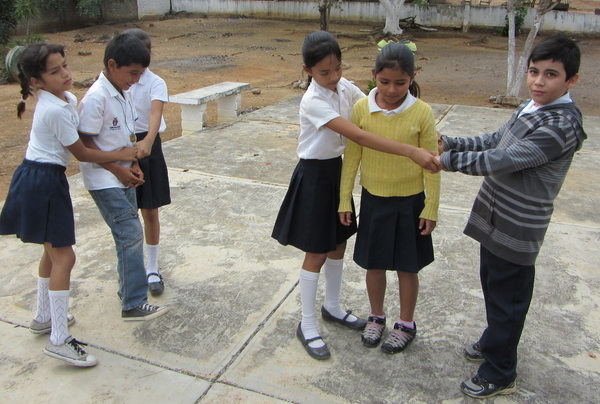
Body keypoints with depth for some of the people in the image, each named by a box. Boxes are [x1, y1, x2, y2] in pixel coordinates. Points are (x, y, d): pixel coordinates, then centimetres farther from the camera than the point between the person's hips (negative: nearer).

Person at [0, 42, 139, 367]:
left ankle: (44, 317, 37)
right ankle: (59, 341, 0)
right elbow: (82, 154, -14)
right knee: (63, 257, -7)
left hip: (40, 179, 10)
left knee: (53, 251, 20)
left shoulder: (65, 98, 8)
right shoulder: (56, 111, -21)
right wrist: (121, 155, -3)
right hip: (43, 183, -10)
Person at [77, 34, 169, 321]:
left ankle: (128, 287, 31)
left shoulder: (122, 92, 7)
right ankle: (134, 304, -2)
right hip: (103, 181, -8)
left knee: (129, 233, 15)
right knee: (131, 234, -10)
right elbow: (85, 141, -19)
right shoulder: (96, 98, -19)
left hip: (124, 176, 9)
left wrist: (134, 165, 1)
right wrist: (117, 169, -16)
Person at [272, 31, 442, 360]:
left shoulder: (344, 87, -2)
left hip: (337, 171, 7)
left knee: (338, 244, 17)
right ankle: (307, 326, 18)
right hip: (313, 176, -7)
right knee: (317, 253, 1)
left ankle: (332, 307, 38)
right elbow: (360, 137, -34)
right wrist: (411, 152, -40)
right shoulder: (313, 101, -26)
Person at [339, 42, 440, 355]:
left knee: (407, 266, 13)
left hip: (409, 201, -2)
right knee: (374, 263, 15)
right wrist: (344, 200, 1)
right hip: (373, 199, 2)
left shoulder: (422, 112, -13)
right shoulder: (362, 108, -8)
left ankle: (406, 324, 34)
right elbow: (352, 155, -1)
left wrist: (431, 208, -4)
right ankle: (376, 317, 39)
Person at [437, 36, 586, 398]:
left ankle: (500, 375, 24)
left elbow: (501, 160, -28)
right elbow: (494, 141, 16)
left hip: (516, 230, -9)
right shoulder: (530, 109, 6)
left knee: (506, 298, 6)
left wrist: (447, 159, -20)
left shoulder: (562, 125, -23)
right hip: (494, 219, 9)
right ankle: (494, 341, 49)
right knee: (492, 285, 25)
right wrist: (450, 142, 4)